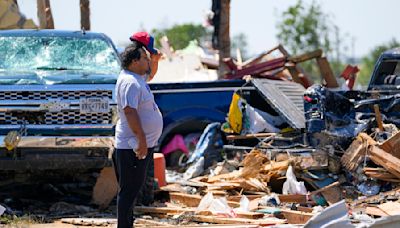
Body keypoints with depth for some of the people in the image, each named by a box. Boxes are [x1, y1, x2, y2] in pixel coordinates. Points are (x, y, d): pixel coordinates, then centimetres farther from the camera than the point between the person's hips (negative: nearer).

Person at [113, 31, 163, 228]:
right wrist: (142, 140, -28)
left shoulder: (137, 77, 13)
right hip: (133, 146, -11)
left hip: (141, 145, 11)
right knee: (129, 190, -7)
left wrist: (155, 60, 13)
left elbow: (150, 74, 35)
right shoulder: (130, 83, -18)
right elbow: (130, 111, -26)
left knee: (131, 189, 15)